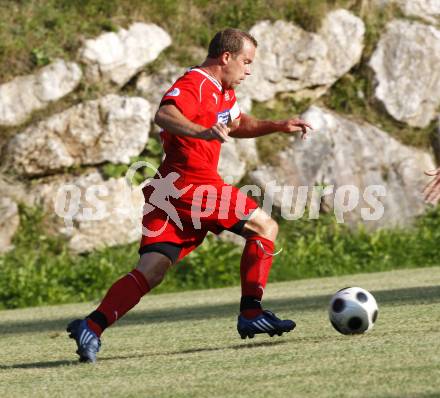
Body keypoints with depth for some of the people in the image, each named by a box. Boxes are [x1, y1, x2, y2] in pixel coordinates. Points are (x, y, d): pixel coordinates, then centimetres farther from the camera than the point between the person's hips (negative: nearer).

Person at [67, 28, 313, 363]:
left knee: (151, 272, -1)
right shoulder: (195, 83, -11)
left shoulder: (222, 91, 22)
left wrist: (278, 126, 27)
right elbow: (164, 115, -30)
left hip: (170, 189, 10)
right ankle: (251, 314, -3)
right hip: (191, 183, -10)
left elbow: (237, 124, 41)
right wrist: (205, 132, -47)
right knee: (265, 227, -2)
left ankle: (91, 327, -12)